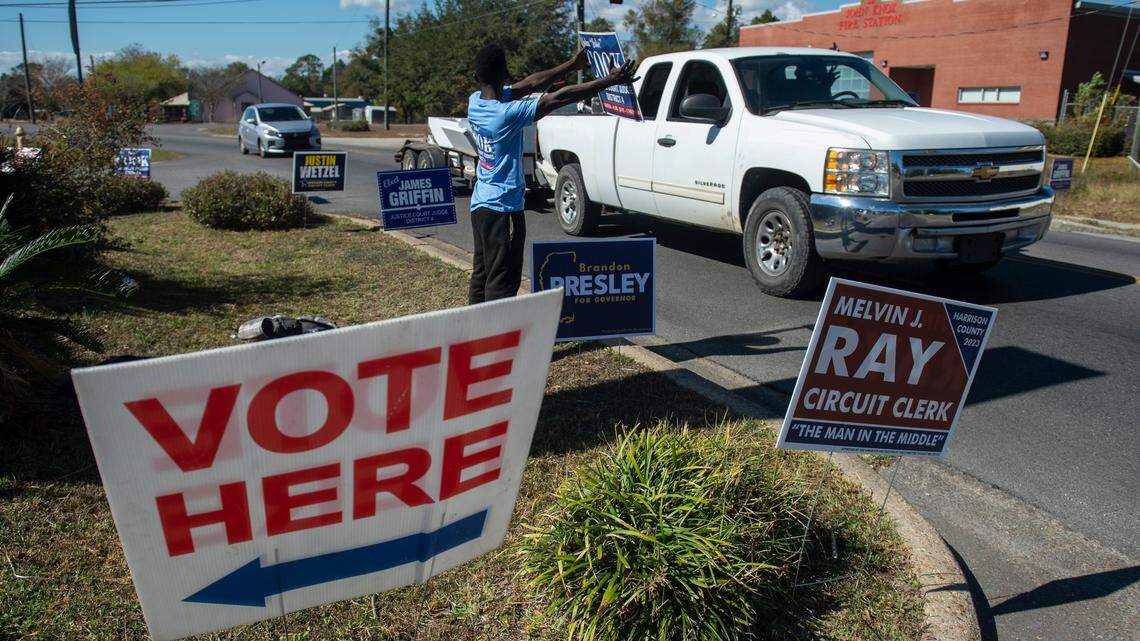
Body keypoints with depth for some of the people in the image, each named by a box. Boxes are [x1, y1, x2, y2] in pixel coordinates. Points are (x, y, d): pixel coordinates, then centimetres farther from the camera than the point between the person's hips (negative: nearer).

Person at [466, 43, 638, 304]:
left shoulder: (474, 102, 1)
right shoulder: (508, 114, -22)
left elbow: (529, 84, 4)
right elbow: (558, 98, -23)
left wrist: (572, 64, 4)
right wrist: (609, 81, -20)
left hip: (480, 204, 9)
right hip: (503, 208, -9)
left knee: (482, 274, 17)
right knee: (502, 282, -4)